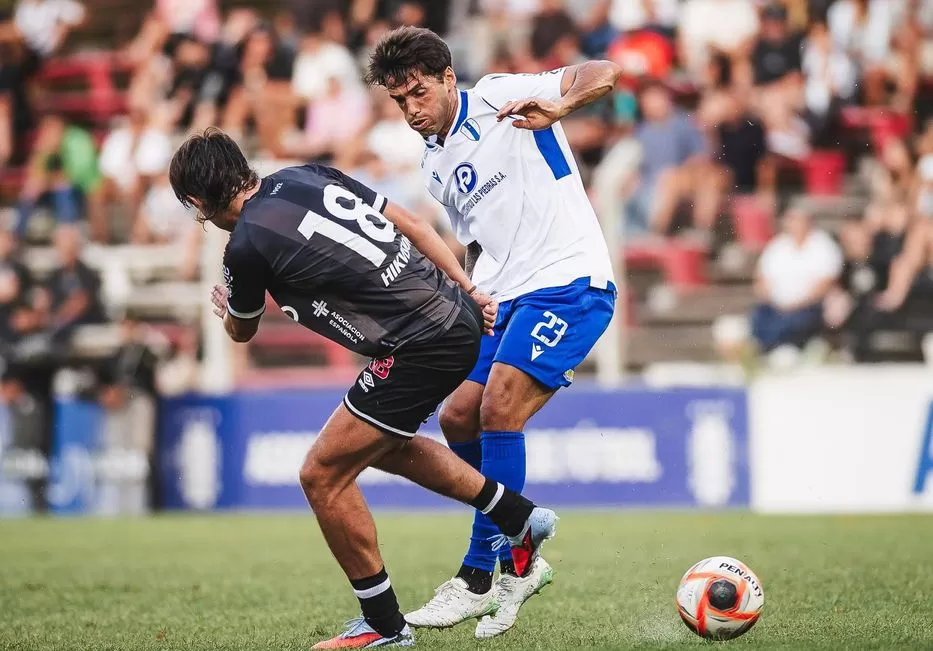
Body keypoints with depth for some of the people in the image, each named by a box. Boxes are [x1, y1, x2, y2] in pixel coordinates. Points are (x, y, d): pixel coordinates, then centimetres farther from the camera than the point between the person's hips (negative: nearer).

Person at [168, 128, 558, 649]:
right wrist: (469, 291, 17)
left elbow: (243, 331, 10)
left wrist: (226, 308, 34)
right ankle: (521, 519, 33)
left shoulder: (247, 246, -12)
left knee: (323, 475, 2)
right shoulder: (308, 177, 8)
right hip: (459, 314, 9)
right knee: (382, 444, 29)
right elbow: (410, 224, 12)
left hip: (423, 347, -9)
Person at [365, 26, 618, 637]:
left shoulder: (499, 98, -6)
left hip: (569, 283, -9)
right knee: (458, 418, 3)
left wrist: (558, 107, -36)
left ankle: (482, 576, -12)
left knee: (499, 409, -19)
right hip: (505, 299, 9)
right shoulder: (435, 166, 16)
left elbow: (605, 72, -17)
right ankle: (518, 562, 17)